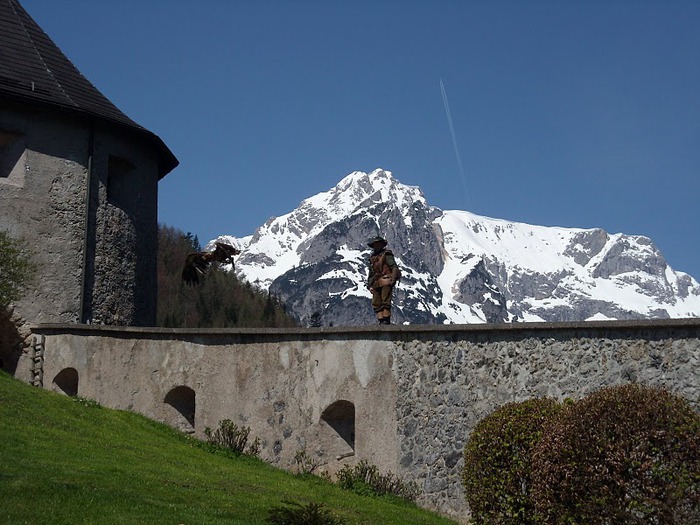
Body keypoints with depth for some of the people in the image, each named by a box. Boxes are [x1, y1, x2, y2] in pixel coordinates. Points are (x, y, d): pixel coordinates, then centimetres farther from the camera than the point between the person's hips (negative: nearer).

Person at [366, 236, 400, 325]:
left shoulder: (386, 254, 1)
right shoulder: (372, 257, 21)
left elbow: (394, 267, -7)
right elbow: (371, 272, 26)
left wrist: (393, 278, -19)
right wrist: (369, 285, 20)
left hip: (386, 281, -7)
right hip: (376, 283, 7)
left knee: (385, 301, -12)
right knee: (376, 303, 1)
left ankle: (386, 320, -12)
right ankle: (381, 320, 1)